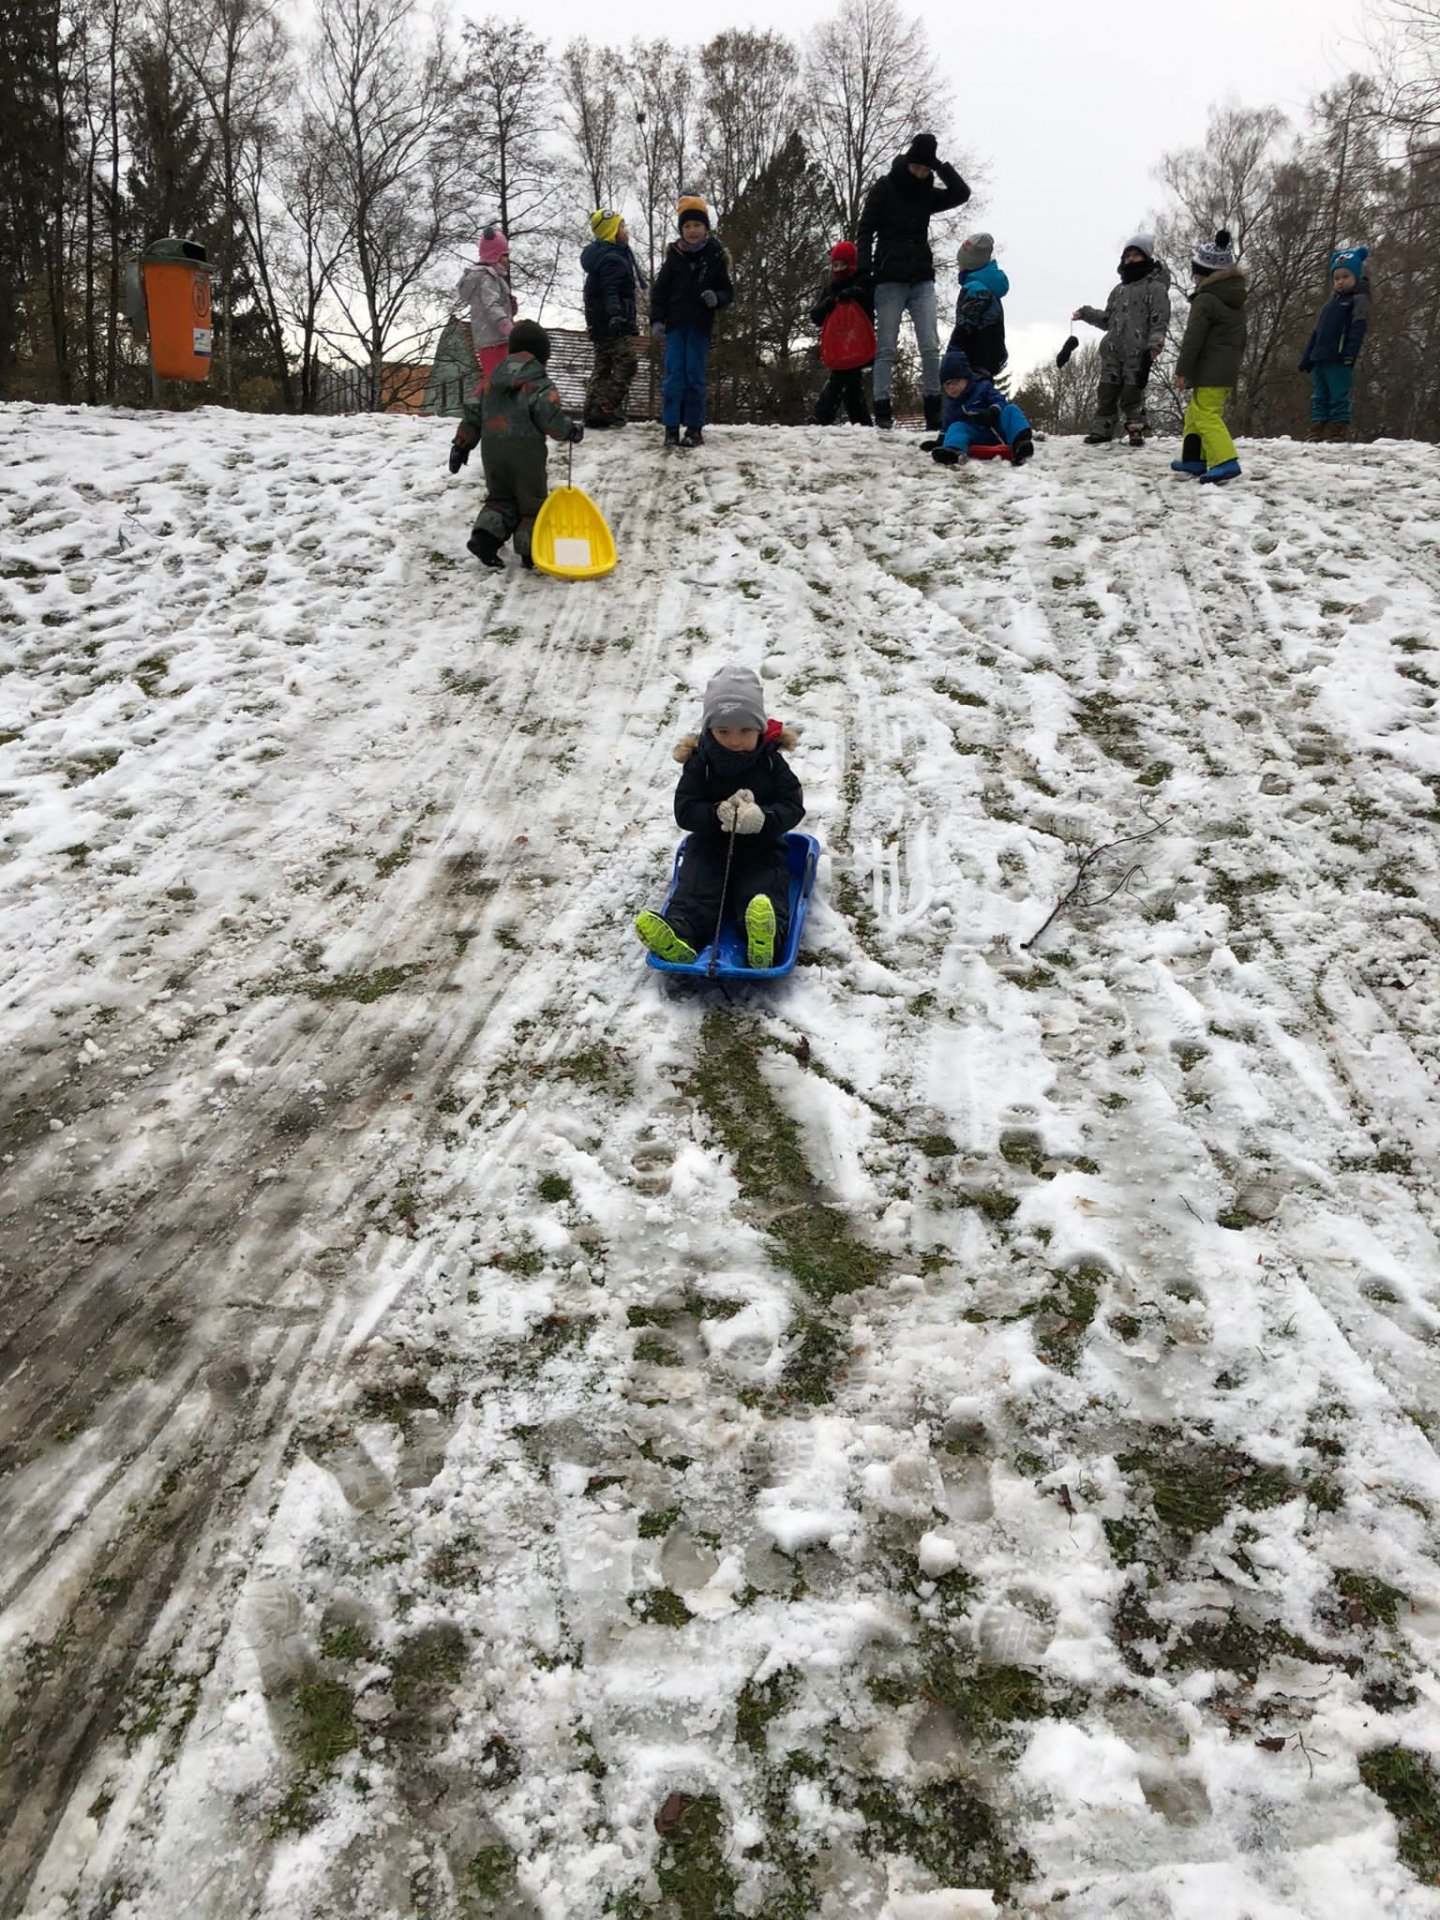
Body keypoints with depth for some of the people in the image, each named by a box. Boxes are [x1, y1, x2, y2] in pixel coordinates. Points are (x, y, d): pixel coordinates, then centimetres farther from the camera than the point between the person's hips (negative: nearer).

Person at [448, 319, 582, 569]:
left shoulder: (492, 380, 11)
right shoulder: (538, 384, -8)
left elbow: (473, 414, 12)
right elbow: (551, 417, -16)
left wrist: (462, 444, 18)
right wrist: (572, 431, 2)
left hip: (491, 450, 5)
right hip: (526, 451, -5)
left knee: (501, 498, 18)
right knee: (532, 502, 9)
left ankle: (484, 536, -3)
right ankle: (530, 551, 7)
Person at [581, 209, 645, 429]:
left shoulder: (613, 255, 19)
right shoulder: (612, 259, -15)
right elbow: (610, 291, -29)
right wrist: (615, 314, -42)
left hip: (602, 325, 11)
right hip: (616, 325, -11)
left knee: (603, 368, 13)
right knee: (624, 366, -11)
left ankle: (593, 412, 14)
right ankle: (608, 409, -16)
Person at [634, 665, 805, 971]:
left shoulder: (772, 762, -3)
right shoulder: (700, 763, -3)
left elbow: (793, 807, -9)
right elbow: (684, 810, -9)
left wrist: (763, 818, -31)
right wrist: (717, 814, -29)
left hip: (761, 848, -1)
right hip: (710, 845, 1)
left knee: (764, 891, -28)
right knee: (694, 890, -24)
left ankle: (765, 941, -55)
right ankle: (679, 935, -48)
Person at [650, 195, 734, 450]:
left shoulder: (715, 257, 3)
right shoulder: (674, 256, 4)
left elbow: (728, 292, 7)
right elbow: (659, 290, 5)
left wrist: (716, 298, -16)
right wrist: (656, 320, -7)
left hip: (700, 326, 0)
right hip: (675, 324, 1)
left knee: (695, 376, 1)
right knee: (673, 376, -3)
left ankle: (695, 428, 5)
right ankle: (671, 428, -1)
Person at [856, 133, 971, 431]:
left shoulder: (927, 194, 13)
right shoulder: (885, 188, 1)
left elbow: (962, 193, 6)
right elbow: (866, 230, -3)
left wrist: (941, 167, -1)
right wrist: (865, 271, -13)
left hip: (922, 279, 4)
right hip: (889, 279, -3)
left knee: (930, 346, -5)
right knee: (886, 347, -5)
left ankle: (934, 411, -5)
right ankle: (882, 412, -5)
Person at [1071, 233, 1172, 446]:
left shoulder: (1155, 287, 2)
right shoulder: (1119, 290, 22)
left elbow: (1159, 320, -7)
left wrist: (1154, 343, -20)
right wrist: (1087, 314, 16)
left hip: (1138, 352, -6)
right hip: (1113, 351, 6)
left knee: (1132, 393, -8)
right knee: (1106, 391, 2)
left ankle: (1136, 430, 1)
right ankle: (1101, 430, 7)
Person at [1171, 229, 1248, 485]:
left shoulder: (1205, 300, -13)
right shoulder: (1236, 302, 17)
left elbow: (1193, 338, -17)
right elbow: (1241, 338, 23)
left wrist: (1182, 370, -15)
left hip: (1209, 372, -10)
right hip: (1229, 368, 10)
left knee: (1207, 415, -14)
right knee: (1195, 413, 20)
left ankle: (1225, 462, -27)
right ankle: (1195, 460, 24)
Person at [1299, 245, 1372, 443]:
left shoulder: (1358, 299, 0)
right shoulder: (1329, 304, 24)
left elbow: (1358, 328, -13)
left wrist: (1350, 352, -25)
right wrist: (1307, 358, 18)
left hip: (1339, 361, -8)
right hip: (1320, 359, 8)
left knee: (1339, 397, -7)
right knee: (1319, 398, 7)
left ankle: (1339, 432, -7)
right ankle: (1316, 431, 8)